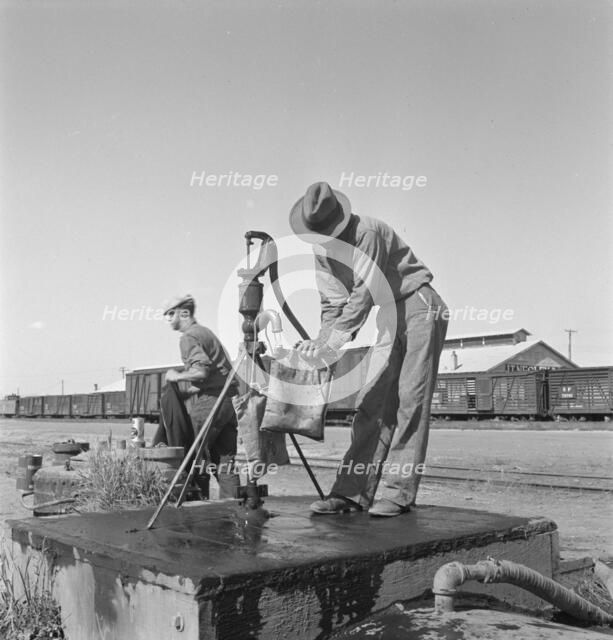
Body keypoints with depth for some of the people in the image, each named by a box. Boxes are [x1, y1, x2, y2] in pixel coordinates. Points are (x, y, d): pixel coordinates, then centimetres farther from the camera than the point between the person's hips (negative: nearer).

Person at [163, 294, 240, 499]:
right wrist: (188, 391, 23)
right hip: (227, 401, 9)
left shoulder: (188, 337, -7)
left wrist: (177, 376, -4)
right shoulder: (205, 332, 21)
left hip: (209, 401, -9)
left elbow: (201, 371, -21)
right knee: (224, 459, 8)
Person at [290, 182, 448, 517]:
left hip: (420, 306, -8)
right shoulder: (322, 250, 4)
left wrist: (332, 342, -30)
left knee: (410, 399, -11)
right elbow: (333, 304, 5)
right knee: (373, 401, 0)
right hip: (389, 315, 8)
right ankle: (352, 491, -1)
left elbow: (364, 294, -27)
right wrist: (319, 341, -13)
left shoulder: (367, 232, -21)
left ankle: (400, 493, -8)